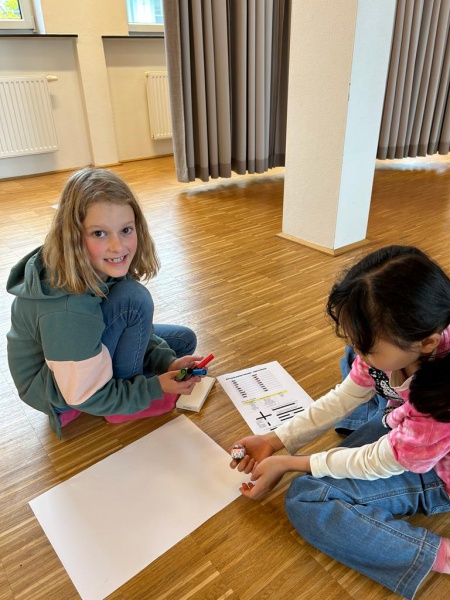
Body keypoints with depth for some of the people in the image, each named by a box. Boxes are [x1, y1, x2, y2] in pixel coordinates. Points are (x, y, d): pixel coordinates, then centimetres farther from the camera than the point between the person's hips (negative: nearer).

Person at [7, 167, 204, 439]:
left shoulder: (100, 269, -17)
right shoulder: (67, 312, -39)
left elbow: (134, 326, -2)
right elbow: (86, 396, -26)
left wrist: (167, 361, -15)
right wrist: (156, 387, -22)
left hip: (86, 350, 7)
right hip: (59, 392, -7)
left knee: (184, 341, 7)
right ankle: (124, 407, -9)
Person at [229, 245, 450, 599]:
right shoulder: (388, 344, -23)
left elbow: (380, 464, -26)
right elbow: (341, 401, -10)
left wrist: (289, 463, -20)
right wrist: (275, 440, -14)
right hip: (397, 424, 7)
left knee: (306, 499, -22)